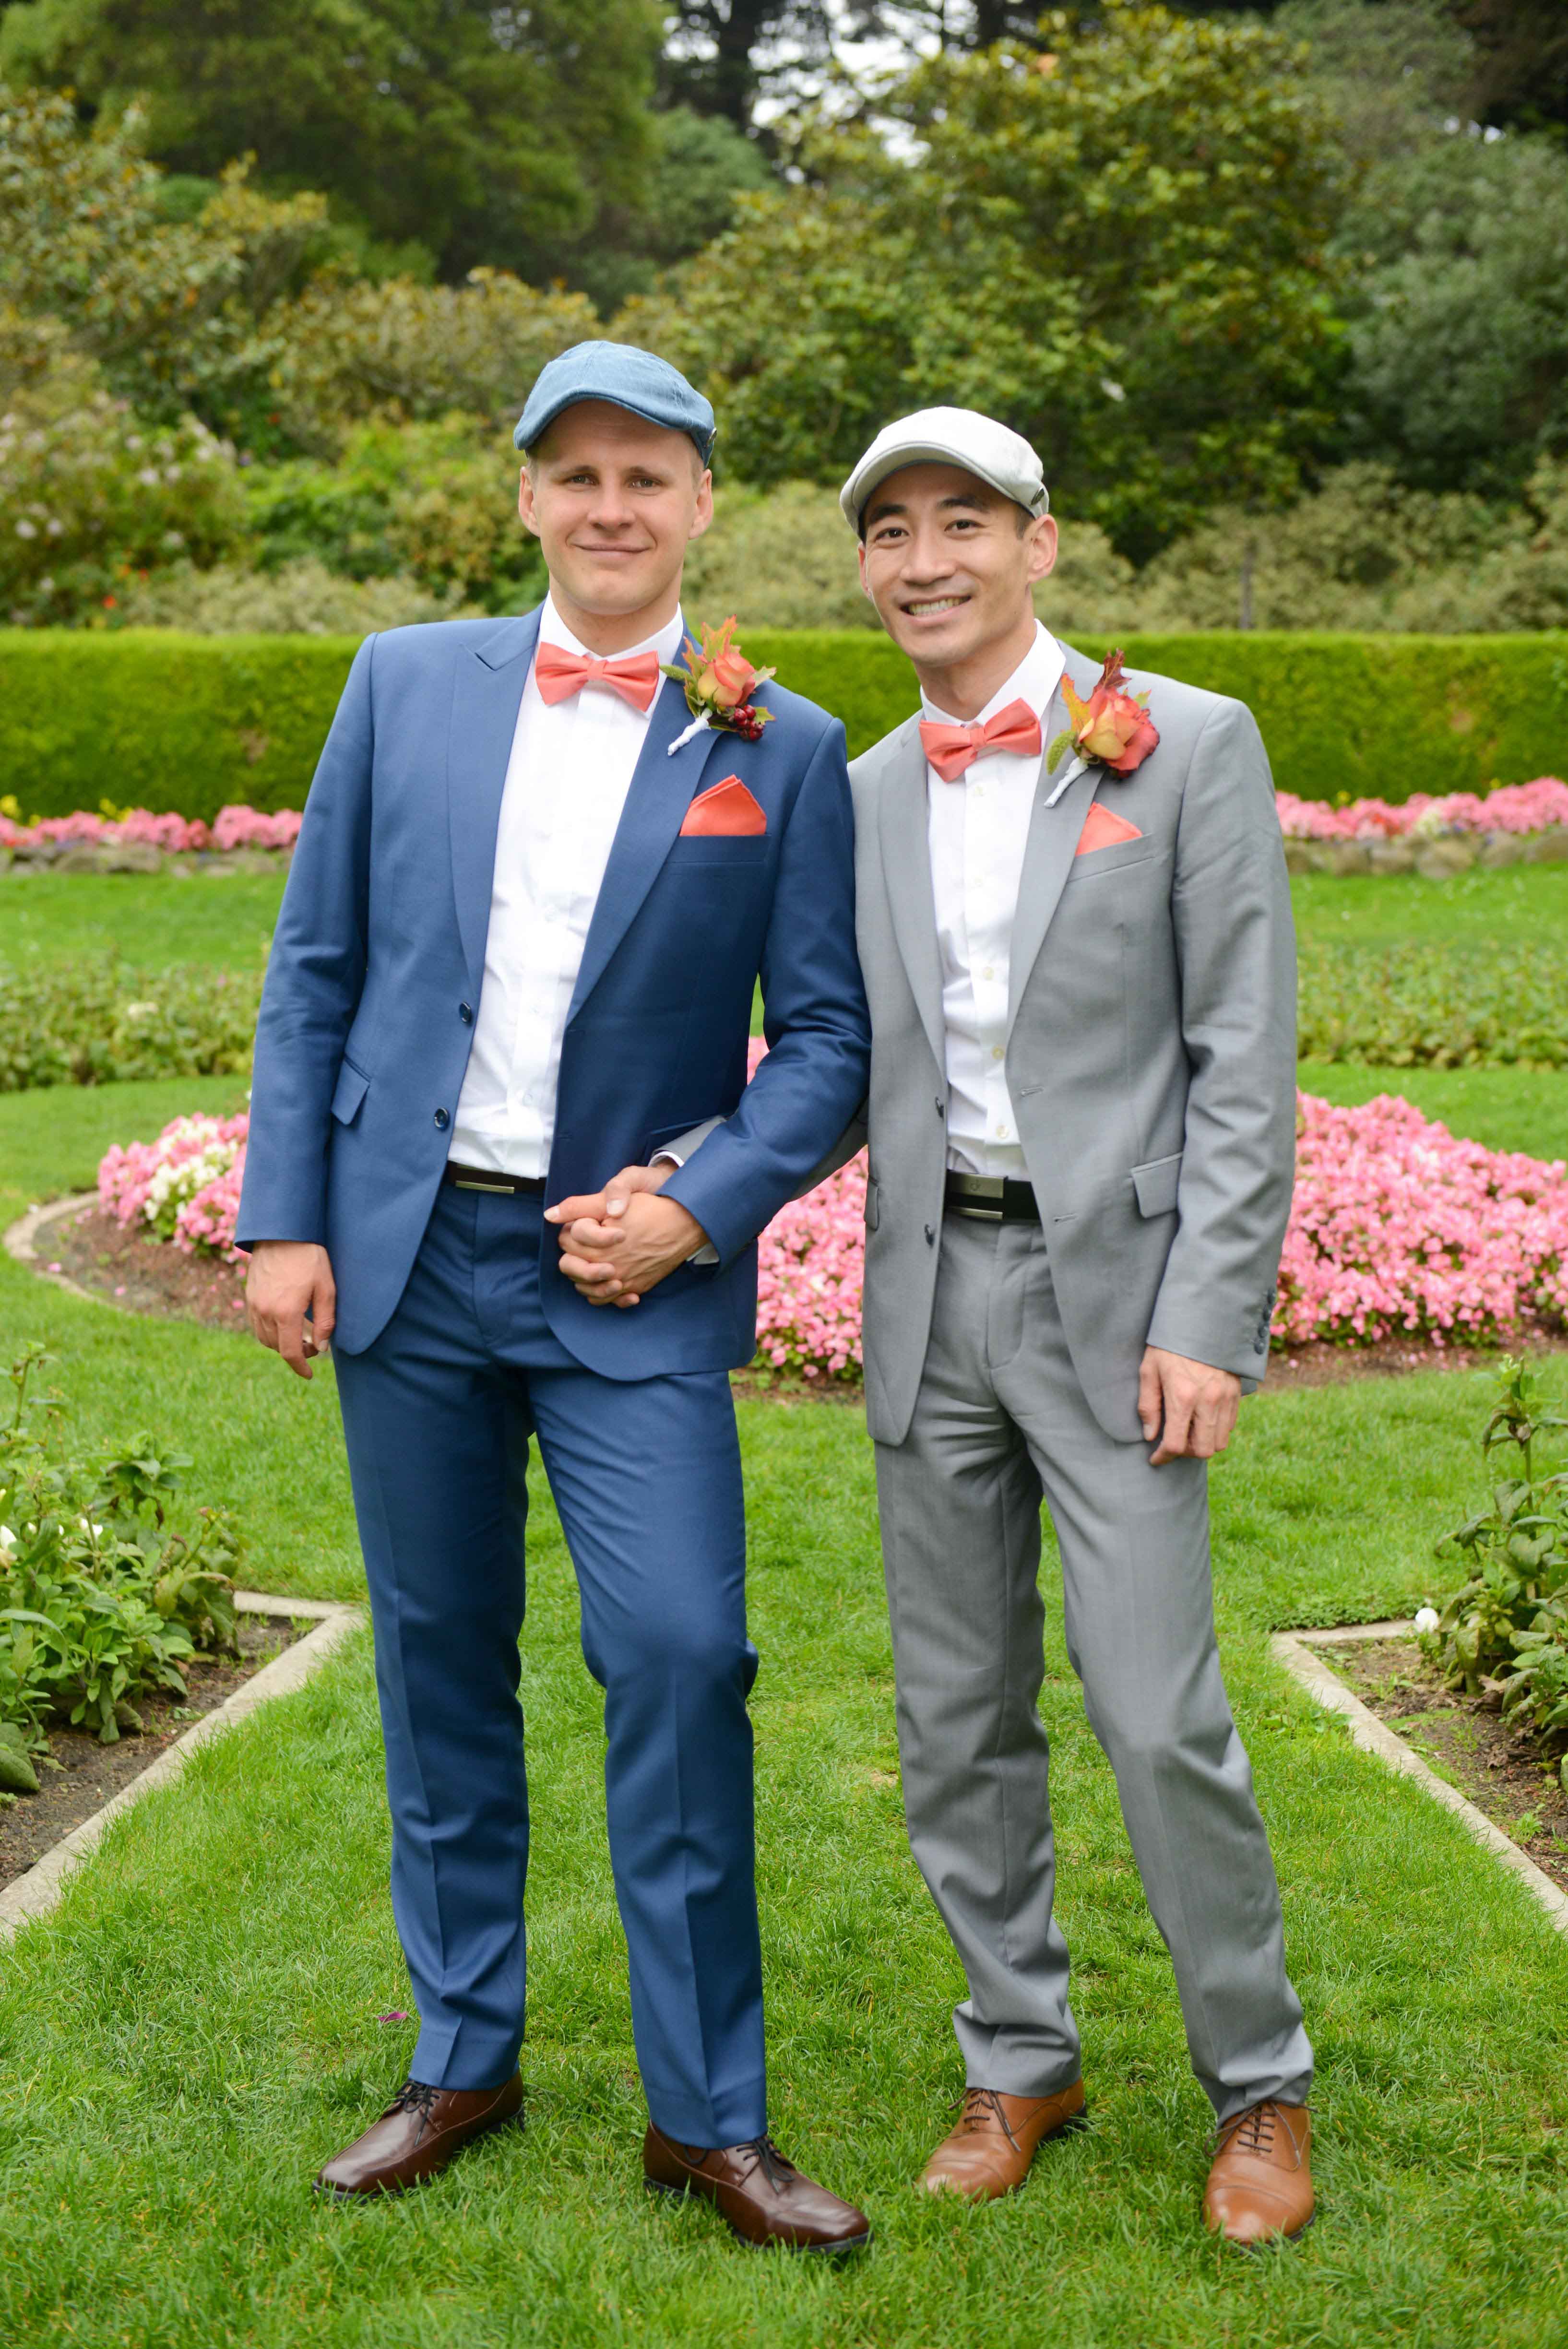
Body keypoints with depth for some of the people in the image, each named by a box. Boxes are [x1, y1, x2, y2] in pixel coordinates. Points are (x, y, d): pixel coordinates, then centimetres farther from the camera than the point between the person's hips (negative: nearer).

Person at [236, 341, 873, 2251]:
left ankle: (704, 2111, 8)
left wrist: (707, 1208, -13)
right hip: (408, 1253, 3)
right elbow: (313, 969, 7)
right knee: (439, 1658, 11)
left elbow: (827, 1032, 1)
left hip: (634, 1281, -2)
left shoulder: (785, 752, 0)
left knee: (679, 1656, -8)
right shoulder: (404, 685, 5)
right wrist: (282, 1217, 1)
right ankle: (462, 2058, 27)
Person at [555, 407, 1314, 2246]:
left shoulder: (1187, 746, -3)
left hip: (1112, 1289, -4)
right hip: (929, 1288, 5)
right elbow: (836, 1067, 11)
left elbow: (1243, 1058, -7)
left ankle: (1258, 2082, 18)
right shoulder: (861, 797, 10)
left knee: (1160, 1717, -4)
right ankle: (1021, 2058, 28)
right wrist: (678, 1184, -5)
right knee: (957, 1723, 11)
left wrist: (1209, 1319, -13)